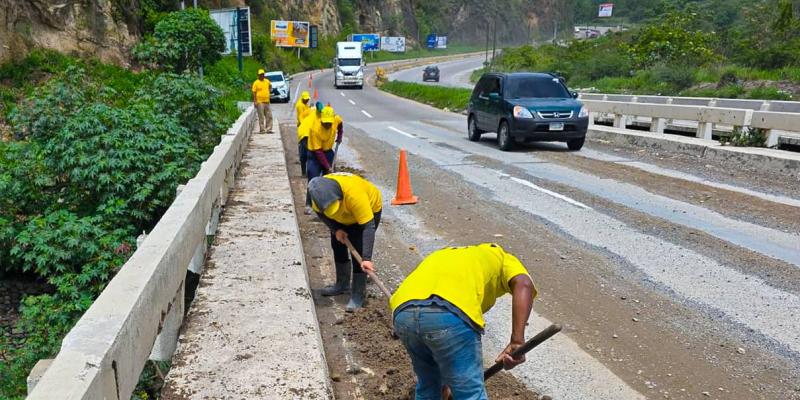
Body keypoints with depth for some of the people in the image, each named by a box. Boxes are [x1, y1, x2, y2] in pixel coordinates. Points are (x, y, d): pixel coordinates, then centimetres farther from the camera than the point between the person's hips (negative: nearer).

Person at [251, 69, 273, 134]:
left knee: (269, 116, 4)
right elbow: (254, 92, -6)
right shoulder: (256, 83, -4)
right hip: (260, 102, -5)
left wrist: (270, 90, 18)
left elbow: (270, 86, 35)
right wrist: (255, 101, -12)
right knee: (261, 117, -4)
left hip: (267, 101, 5)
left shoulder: (267, 81, 11)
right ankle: (262, 129, 0)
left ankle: (268, 129, 9)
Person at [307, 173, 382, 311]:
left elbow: (368, 226, -43)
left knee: (358, 250, -15)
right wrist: (335, 229, -18)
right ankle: (342, 284, 30)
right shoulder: (319, 192, -29)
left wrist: (367, 259, -47)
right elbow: (319, 212, -6)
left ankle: (358, 294, -4)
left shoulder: (354, 194, -45)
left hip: (369, 209, -6)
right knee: (337, 244, 10)